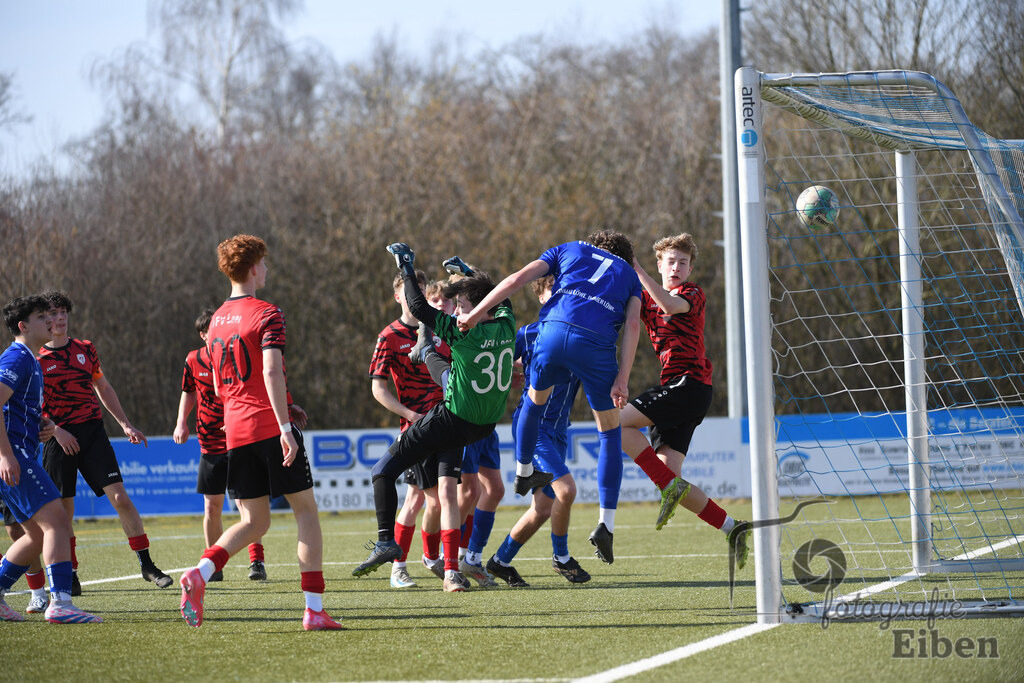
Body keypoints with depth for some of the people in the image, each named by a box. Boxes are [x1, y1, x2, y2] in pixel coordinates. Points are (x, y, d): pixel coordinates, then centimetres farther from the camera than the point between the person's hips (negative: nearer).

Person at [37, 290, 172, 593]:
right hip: (60, 439, -2)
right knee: (63, 510, 1)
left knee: (120, 497, -9)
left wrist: (125, 424, 20)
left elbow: (103, 388, 22)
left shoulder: (85, 349, 11)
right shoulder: (37, 358, 0)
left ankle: (147, 565, -6)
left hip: (93, 432, 2)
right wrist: (56, 431, -14)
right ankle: (69, 574, 15)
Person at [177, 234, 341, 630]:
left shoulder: (216, 321, 15)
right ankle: (314, 610, -1)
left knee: (254, 522, 11)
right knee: (306, 510, 4)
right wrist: (285, 427, -24)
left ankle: (199, 574, -14)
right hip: (270, 427, -6)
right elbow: (271, 372, -22)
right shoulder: (266, 314, -8)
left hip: (235, 431, 6)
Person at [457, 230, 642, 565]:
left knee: (535, 398, 33)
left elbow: (517, 279, 14)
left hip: (554, 332, 1)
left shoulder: (568, 250, 29)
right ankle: (606, 524, 5)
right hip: (596, 345, -1)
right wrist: (622, 379, 3)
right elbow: (632, 324, 9)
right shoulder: (629, 274, 28)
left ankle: (523, 472, 49)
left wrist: (475, 314, 15)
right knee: (610, 433, 14)